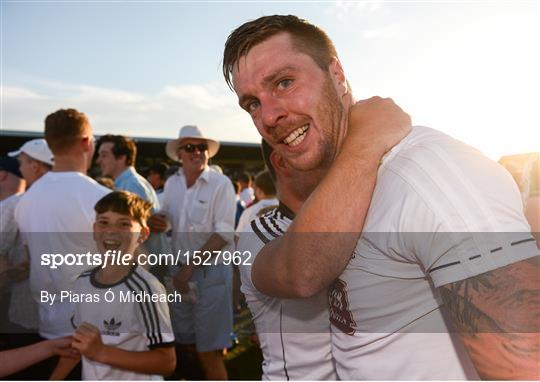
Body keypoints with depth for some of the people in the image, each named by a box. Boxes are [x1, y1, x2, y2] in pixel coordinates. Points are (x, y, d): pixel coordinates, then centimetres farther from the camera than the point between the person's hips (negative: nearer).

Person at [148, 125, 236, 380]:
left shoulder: (220, 184, -10)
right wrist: (157, 221, -7)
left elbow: (223, 234, -15)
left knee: (208, 351, -1)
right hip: (181, 271, 6)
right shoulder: (171, 183, 6)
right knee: (185, 343, 16)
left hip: (211, 271, -5)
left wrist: (190, 268, -16)